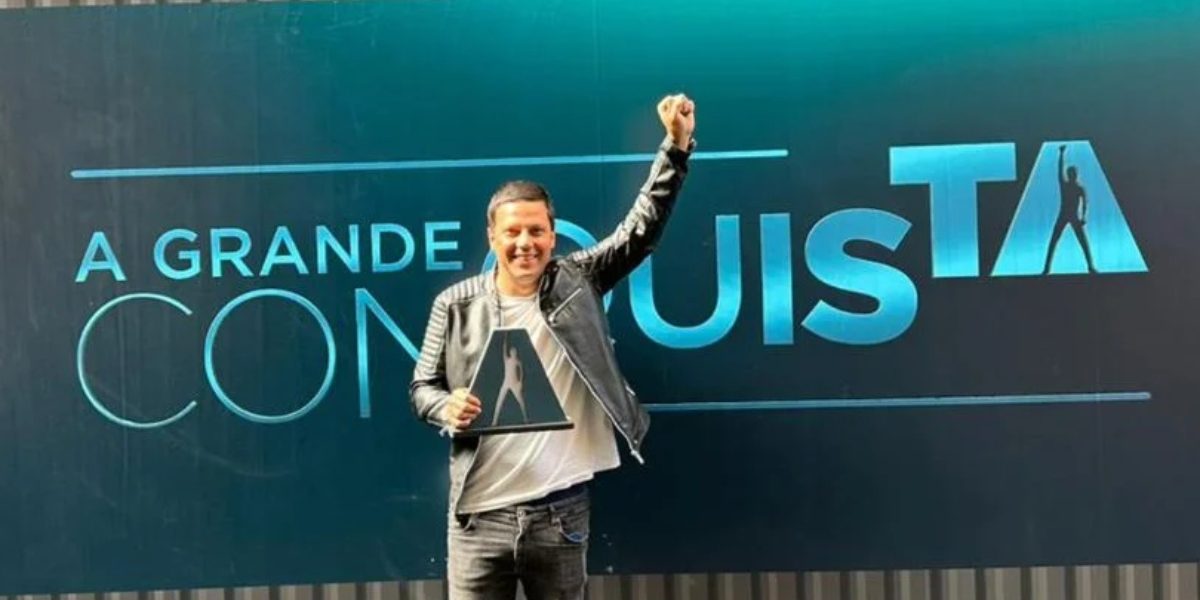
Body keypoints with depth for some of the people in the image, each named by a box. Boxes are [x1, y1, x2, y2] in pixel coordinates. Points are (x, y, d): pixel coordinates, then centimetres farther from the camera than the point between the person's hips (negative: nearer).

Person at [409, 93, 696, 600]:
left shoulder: (578, 282, 2)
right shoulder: (456, 305, 1)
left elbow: (643, 227, -1)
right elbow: (423, 387, 6)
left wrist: (676, 146, -10)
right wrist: (447, 408, -17)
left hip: (561, 510, 1)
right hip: (480, 513, 0)